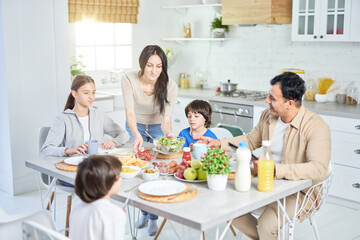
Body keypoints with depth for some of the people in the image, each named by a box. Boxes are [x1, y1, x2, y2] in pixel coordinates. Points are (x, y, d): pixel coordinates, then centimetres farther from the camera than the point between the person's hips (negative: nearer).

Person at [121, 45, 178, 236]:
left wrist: (168, 133, -51)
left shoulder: (170, 86, -26)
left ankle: (153, 218, 11)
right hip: (135, 127, 1)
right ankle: (144, 212, 22)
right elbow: (129, 113, -34)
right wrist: (136, 135, -52)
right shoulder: (129, 80, -27)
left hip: (157, 128, 0)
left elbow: (166, 119, -28)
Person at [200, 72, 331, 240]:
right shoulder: (268, 116, 0)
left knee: (266, 224, -27)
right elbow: (251, 140, 18)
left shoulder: (316, 127, -20)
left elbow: (318, 169, -31)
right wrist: (220, 143, 7)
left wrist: (277, 169, -40)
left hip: (299, 191, -7)